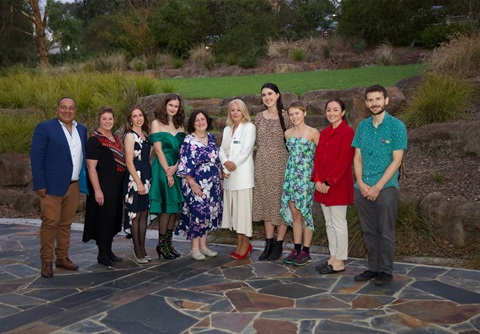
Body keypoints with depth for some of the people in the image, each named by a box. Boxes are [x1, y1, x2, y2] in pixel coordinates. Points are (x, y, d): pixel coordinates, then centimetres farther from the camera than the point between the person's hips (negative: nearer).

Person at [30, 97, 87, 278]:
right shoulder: (44, 127, -5)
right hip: (52, 185, -5)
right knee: (50, 223, -3)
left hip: (74, 186, 5)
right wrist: (40, 184, -15)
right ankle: (46, 262, 8)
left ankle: (62, 258, 21)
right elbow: (36, 157, -9)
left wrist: (84, 180, 7)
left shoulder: (81, 129, 12)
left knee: (66, 223, 12)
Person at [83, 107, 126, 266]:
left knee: (114, 217, 13)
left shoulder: (115, 137, 13)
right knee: (104, 218, -3)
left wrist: (122, 184, 16)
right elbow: (91, 167, -16)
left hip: (117, 185, 8)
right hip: (103, 186, -8)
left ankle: (108, 250, 25)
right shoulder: (95, 140, -12)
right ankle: (102, 254, 8)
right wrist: (97, 190, -21)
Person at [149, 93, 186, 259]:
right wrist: (167, 172, -13)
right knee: (166, 206, -6)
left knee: (177, 206, 4)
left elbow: (183, 150, 6)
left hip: (177, 168, 5)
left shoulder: (179, 125, 13)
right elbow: (158, 150, -8)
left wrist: (175, 167, -10)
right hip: (162, 168, -5)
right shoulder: (157, 123, -1)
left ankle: (168, 242, 14)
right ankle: (162, 245, 5)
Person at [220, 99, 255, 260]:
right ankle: (240, 243, 18)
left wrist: (231, 166, -14)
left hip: (242, 175, -6)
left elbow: (246, 151, -11)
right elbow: (222, 150, 9)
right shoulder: (227, 129, 18)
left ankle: (245, 243, 7)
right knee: (233, 209, 8)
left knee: (243, 208, -3)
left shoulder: (249, 127, -2)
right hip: (229, 175, 6)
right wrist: (226, 163, -11)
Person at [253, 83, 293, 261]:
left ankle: (279, 245, 12)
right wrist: (263, 156, 12)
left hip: (280, 163, -4)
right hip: (262, 164, 5)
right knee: (265, 202, 9)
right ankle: (269, 243, 20)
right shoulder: (259, 117, 8)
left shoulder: (286, 116, -5)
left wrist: (289, 162, -5)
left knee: (280, 201, 1)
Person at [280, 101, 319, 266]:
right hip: (291, 175, 5)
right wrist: (291, 170, 13)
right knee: (294, 214, 8)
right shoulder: (288, 133, 10)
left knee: (305, 212, -1)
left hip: (306, 176, -5)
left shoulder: (313, 132, -6)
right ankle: (296, 249, 18)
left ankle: (305, 252, 9)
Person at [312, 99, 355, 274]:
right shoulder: (324, 132, 13)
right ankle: (333, 258, 23)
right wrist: (317, 179, -1)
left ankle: (340, 262, 9)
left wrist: (329, 182, -17)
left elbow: (344, 161, -16)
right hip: (323, 185, 8)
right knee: (329, 223, 13)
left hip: (338, 185, -8)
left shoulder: (347, 132, -10)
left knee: (338, 223, 0)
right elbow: (318, 157, 11)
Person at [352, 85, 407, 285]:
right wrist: (361, 183, -6)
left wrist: (377, 187, -14)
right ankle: (373, 267, 23)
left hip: (385, 187, -4)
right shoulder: (362, 126, 9)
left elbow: (397, 160, -9)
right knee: (369, 231, 11)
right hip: (362, 188, 5)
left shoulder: (396, 126, -4)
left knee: (385, 232, 2)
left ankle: (386, 271, 14)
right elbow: (357, 158, 9)